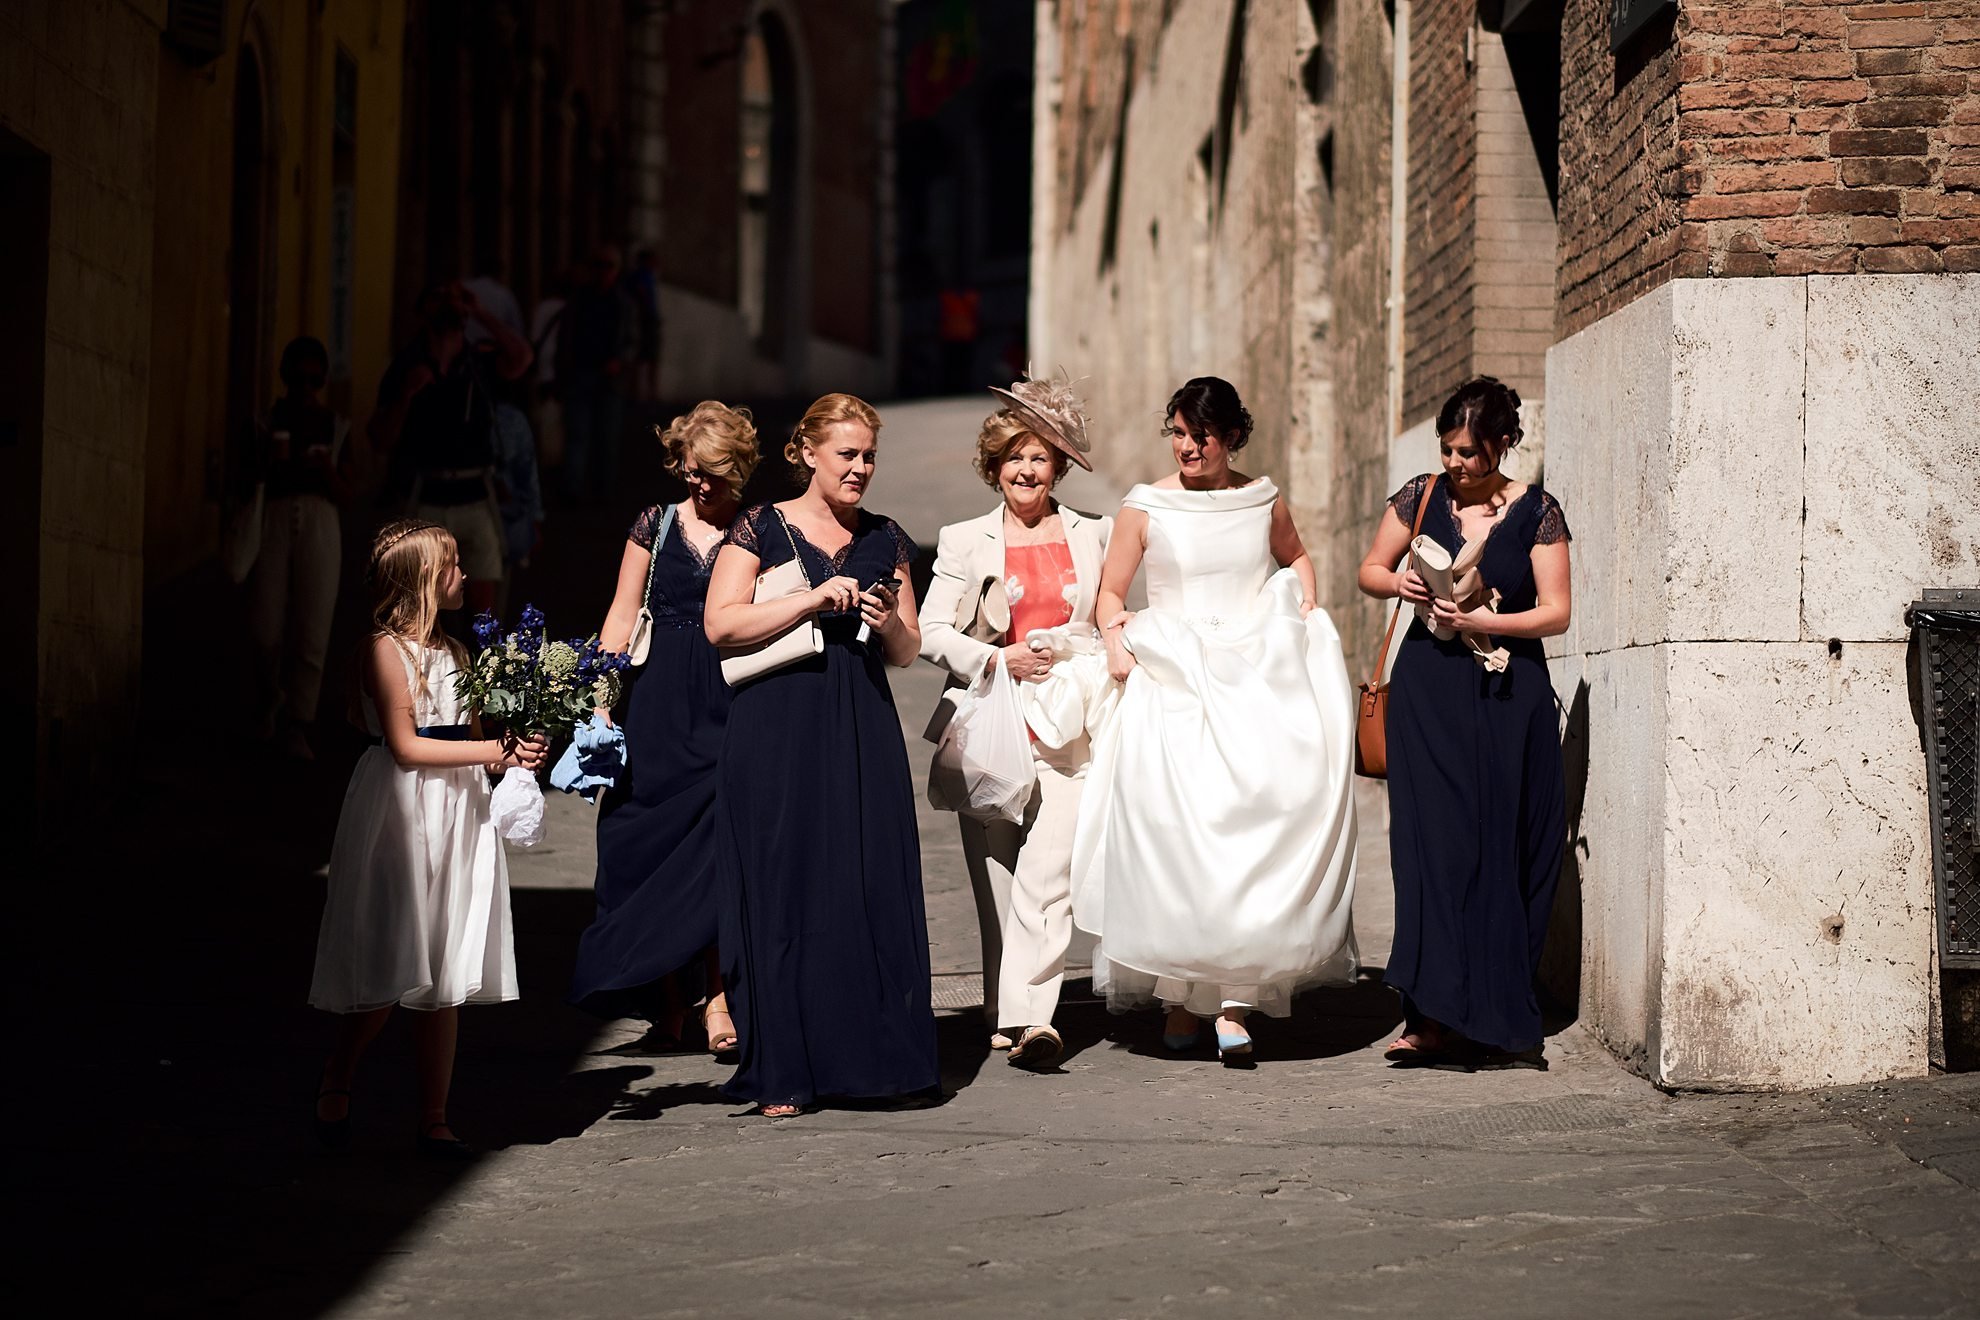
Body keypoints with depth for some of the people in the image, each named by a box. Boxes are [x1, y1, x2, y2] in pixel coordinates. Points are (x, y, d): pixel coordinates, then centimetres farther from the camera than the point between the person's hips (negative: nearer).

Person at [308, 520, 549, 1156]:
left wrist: (514, 755, -1)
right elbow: (406, 746, -13)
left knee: (444, 980, 5)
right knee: (388, 976, -4)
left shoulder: (452, 651, 16)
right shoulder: (385, 649, -7)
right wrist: (491, 751, -14)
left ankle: (433, 1119, 9)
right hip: (401, 815, -7)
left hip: (457, 816, 7)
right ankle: (335, 1085, 19)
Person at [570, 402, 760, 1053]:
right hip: (659, 700, 2)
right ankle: (663, 991, 17)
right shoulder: (656, 525, 9)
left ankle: (717, 995, -8)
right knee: (650, 838, 3)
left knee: (718, 842, -11)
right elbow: (622, 616, 10)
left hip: (730, 703, -2)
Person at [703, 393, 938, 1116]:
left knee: (874, 891, -3)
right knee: (783, 894, -3)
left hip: (864, 734, 3)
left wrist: (889, 624, -5)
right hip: (776, 735, -3)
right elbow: (722, 624, -9)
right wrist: (813, 599, -15)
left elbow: (907, 653, 17)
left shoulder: (885, 540, 14)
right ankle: (784, 1073, 2)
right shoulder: (761, 528, 3)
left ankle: (871, 1052, 6)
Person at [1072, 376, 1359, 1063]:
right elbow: (1111, 592, 11)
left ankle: (1234, 999, -15)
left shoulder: (1263, 499, 9)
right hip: (1172, 685, -1)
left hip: (1257, 679, 1)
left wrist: (1305, 606, 13)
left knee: (1253, 825, -15)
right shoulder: (1146, 507, 4)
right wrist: (1116, 637, -6)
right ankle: (1179, 994, -1)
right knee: (1172, 831, -13)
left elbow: (1295, 555, 30)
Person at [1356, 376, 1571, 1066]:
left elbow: (1556, 612, -2)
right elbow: (1370, 570, 15)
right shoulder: (1421, 497, 5)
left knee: (1501, 850, -1)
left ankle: (1493, 1005, 8)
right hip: (1429, 692, 1)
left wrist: (1484, 620, -15)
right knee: (1434, 841, -9)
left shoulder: (1536, 512, 0)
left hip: (1508, 699, -1)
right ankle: (1437, 1013, -13)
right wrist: (1398, 582, -7)